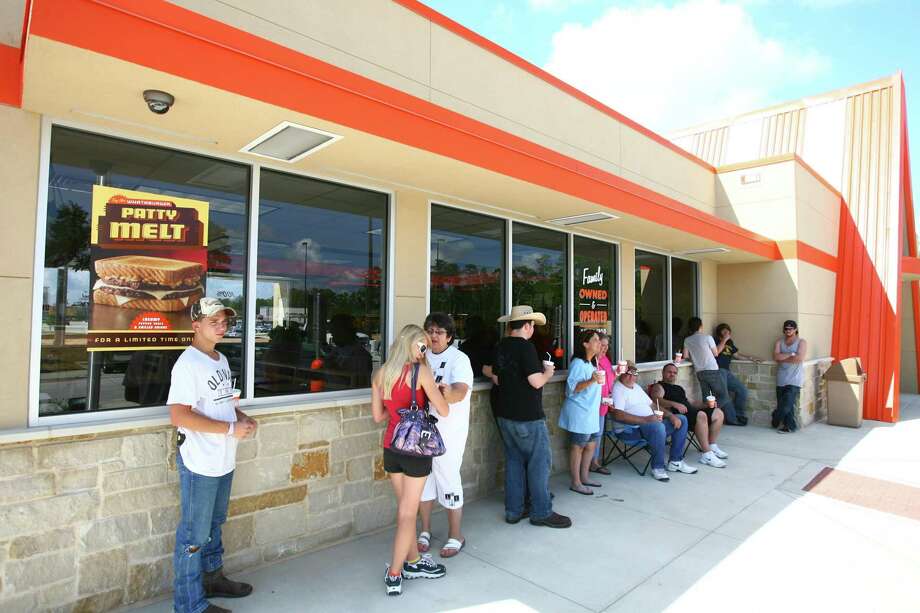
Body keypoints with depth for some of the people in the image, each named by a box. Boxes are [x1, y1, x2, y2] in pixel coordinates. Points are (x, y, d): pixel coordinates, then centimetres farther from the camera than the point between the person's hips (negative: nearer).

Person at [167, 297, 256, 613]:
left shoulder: (221, 359, 10)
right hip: (199, 463, -9)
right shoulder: (188, 363, -18)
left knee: (214, 525, 24)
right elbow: (179, 415, -26)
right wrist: (230, 428, -23)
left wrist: (242, 417, 1)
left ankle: (212, 578, 42)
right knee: (194, 535, 6)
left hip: (223, 460, 9)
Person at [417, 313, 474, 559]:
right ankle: (425, 531, 32)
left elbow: (461, 391, -26)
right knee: (423, 480, 13)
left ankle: (455, 536, 21)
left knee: (448, 480, 2)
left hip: (449, 432, -5)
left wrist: (449, 393, -49)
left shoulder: (459, 359, -10)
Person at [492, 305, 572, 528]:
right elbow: (537, 382, -21)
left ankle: (513, 511, 22)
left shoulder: (500, 347, 6)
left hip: (506, 415, 8)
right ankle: (541, 512, 13)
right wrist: (548, 373, -3)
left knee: (514, 461, 15)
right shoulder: (525, 347, -18)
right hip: (528, 417, -8)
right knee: (539, 463, 4)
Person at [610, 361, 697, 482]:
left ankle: (675, 461, 7)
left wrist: (671, 416, 6)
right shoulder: (617, 389, -10)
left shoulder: (636, 387, 21)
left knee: (681, 419, 7)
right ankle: (658, 467, -18)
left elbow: (653, 406, 23)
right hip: (631, 428, -10)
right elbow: (618, 415, -24)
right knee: (658, 427, -37)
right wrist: (645, 419, -27)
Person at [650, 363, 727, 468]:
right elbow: (656, 400, -14)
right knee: (701, 415, -33)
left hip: (691, 412, 9)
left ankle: (712, 446, 4)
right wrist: (675, 404, -28)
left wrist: (706, 405, 15)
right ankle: (707, 455, -31)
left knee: (718, 413, -2)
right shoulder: (659, 386, 6)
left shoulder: (679, 388, 33)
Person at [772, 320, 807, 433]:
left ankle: (775, 422, 7)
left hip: (794, 379, -4)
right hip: (781, 379, 4)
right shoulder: (779, 342, 10)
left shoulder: (801, 342, 0)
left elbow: (799, 359, -14)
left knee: (787, 404, -11)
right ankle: (790, 426, 19)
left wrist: (782, 359, -8)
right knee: (782, 404, 5)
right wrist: (791, 354, -12)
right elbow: (776, 356, -5)